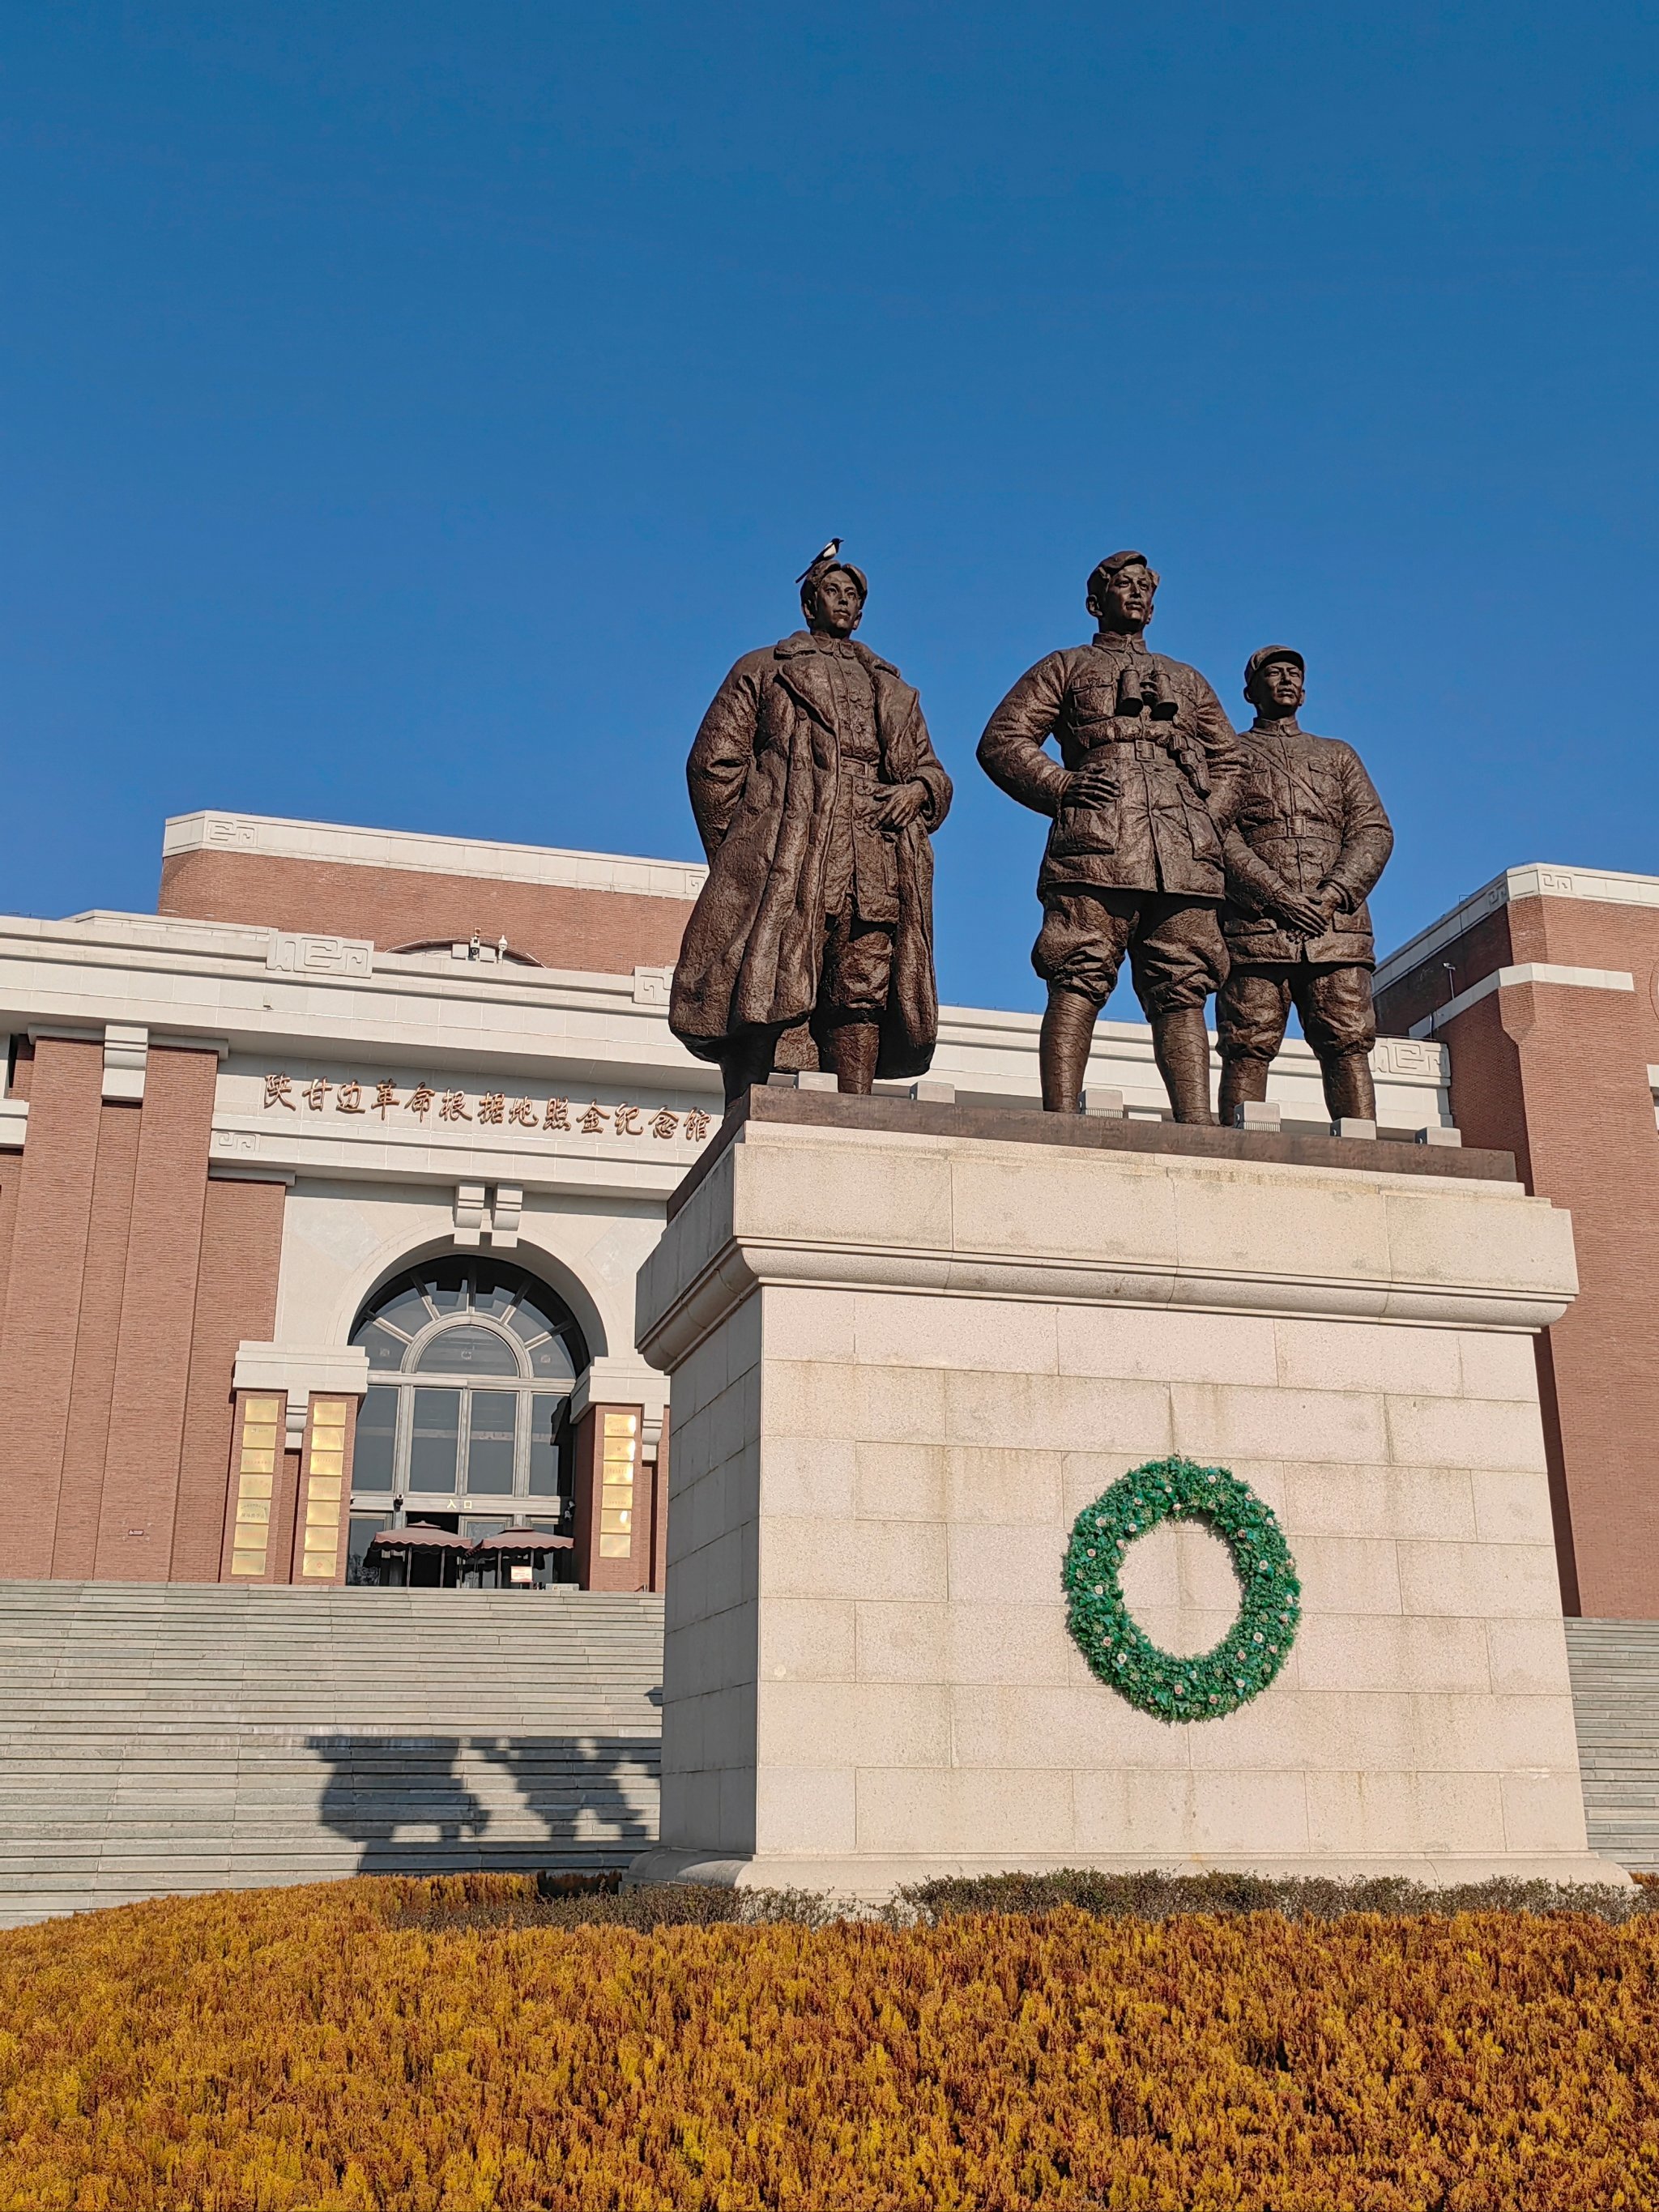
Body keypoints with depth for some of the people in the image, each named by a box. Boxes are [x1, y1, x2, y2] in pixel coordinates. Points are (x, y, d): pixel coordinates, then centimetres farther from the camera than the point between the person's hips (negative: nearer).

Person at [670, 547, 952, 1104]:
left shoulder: (893, 689, 33)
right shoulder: (762, 670, 22)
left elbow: (933, 770, 27)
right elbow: (713, 761, 11)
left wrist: (918, 789, 0)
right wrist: (733, 858, -1)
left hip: (877, 867, 4)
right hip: (783, 862, -3)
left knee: (864, 996, -9)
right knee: (758, 999, -15)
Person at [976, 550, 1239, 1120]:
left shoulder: (1188, 681, 34)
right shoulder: (1064, 667, 22)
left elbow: (1229, 759, 31)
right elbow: (1001, 740, 11)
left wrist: (1212, 818, 10)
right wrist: (1061, 787, -5)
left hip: (1187, 855, 4)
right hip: (1096, 847, -3)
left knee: (1183, 991, -6)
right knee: (1078, 982, -15)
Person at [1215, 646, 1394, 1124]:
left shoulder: (1338, 755, 28)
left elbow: (1374, 832, 14)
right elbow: (1219, 837, 2)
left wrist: (1332, 895, -6)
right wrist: (1280, 897, -12)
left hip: (1336, 926, 2)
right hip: (1254, 927, -2)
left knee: (1349, 1045, -10)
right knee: (1247, 1050, -11)